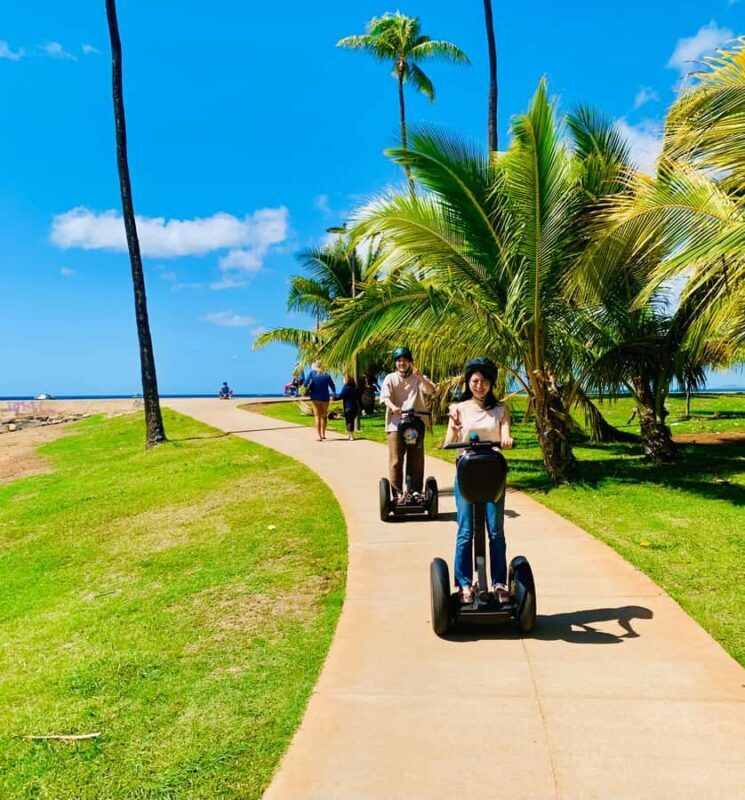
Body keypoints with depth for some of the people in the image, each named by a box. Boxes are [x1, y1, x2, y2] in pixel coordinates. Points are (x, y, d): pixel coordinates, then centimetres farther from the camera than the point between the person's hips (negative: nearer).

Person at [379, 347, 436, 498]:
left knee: (417, 460, 4)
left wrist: (420, 376, -24)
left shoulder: (418, 378, 11)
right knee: (396, 460, -5)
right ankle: (397, 493, -1)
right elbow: (385, 397, -4)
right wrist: (393, 407, -26)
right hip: (396, 423, -1)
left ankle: (416, 492, 14)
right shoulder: (390, 378, 9)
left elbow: (431, 390, -6)